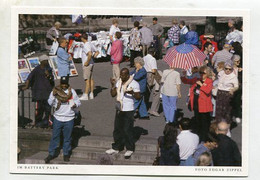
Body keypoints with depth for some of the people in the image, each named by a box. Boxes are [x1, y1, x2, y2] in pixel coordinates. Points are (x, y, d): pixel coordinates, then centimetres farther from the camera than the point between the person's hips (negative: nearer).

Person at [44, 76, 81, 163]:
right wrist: (53, 95, -18)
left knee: (67, 137, 8)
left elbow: (78, 102, 9)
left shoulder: (72, 91, 3)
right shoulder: (56, 90, 0)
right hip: (58, 118, 0)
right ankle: (51, 153, 14)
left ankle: (66, 154, 21)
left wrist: (75, 105, -13)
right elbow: (50, 103, -1)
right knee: (55, 136, 3)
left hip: (69, 118, 1)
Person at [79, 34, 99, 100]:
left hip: (87, 65, -10)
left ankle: (85, 95, -6)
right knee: (91, 79, 12)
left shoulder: (86, 45, -18)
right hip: (91, 64, 10)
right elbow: (97, 52, 19)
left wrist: (87, 62, -22)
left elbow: (90, 54, -32)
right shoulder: (90, 44, 11)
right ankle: (91, 94, 17)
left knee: (87, 80, -7)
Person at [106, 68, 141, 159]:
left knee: (127, 130, -2)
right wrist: (113, 85, -7)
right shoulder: (119, 82, 8)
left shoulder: (134, 83, -11)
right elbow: (113, 94, 7)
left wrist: (132, 93, -30)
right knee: (117, 129, 13)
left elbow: (139, 97, -12)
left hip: (128, 110, -6)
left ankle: (130, 149, 14)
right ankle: (116, 148, 26)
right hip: (119, 109, 7)